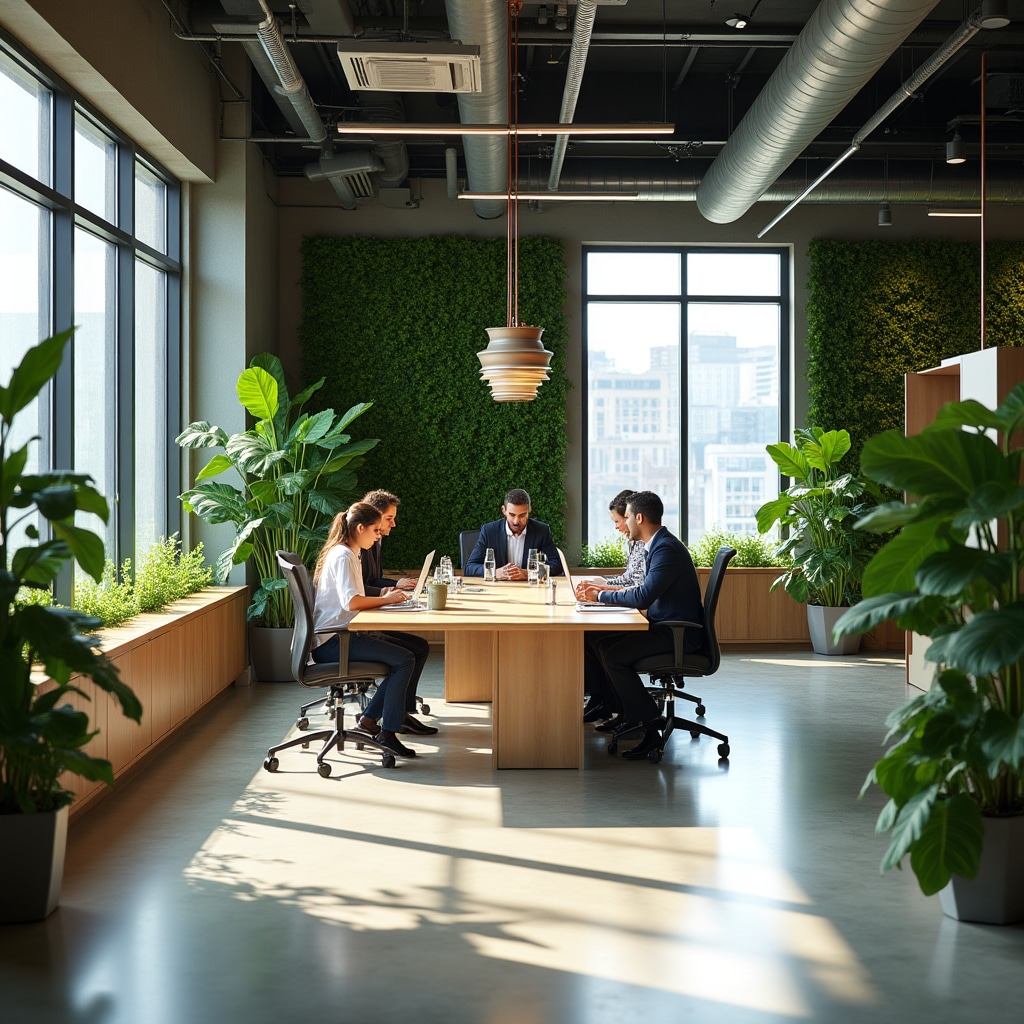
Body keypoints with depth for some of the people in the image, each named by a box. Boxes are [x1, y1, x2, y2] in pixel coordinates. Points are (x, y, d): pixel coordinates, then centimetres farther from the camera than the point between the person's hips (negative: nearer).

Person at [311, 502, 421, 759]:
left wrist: (380, 596, 5)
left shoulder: (349, 554, 19)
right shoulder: (342, 556, -13)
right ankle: (387, 733, -13)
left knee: (405, 655, 8)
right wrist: (385, 600, -12)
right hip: (333, 642, -10)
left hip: (340, 636, 10)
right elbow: (351, 602, -26)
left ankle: (370, 718, 9)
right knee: (404, 660, -16)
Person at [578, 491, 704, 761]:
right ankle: (628, 715, 13)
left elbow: (643, 597, -27)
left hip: (679, 634, -10)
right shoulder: (658, 545, 13)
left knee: (613, 656, -20)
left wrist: (602, 596, -14)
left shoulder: (667, 549, -20)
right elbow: (646, 593, 19)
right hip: (664, 626, 10)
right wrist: (606, 591, 8)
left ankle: (649, 727, -10)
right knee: (603, 644, 5)